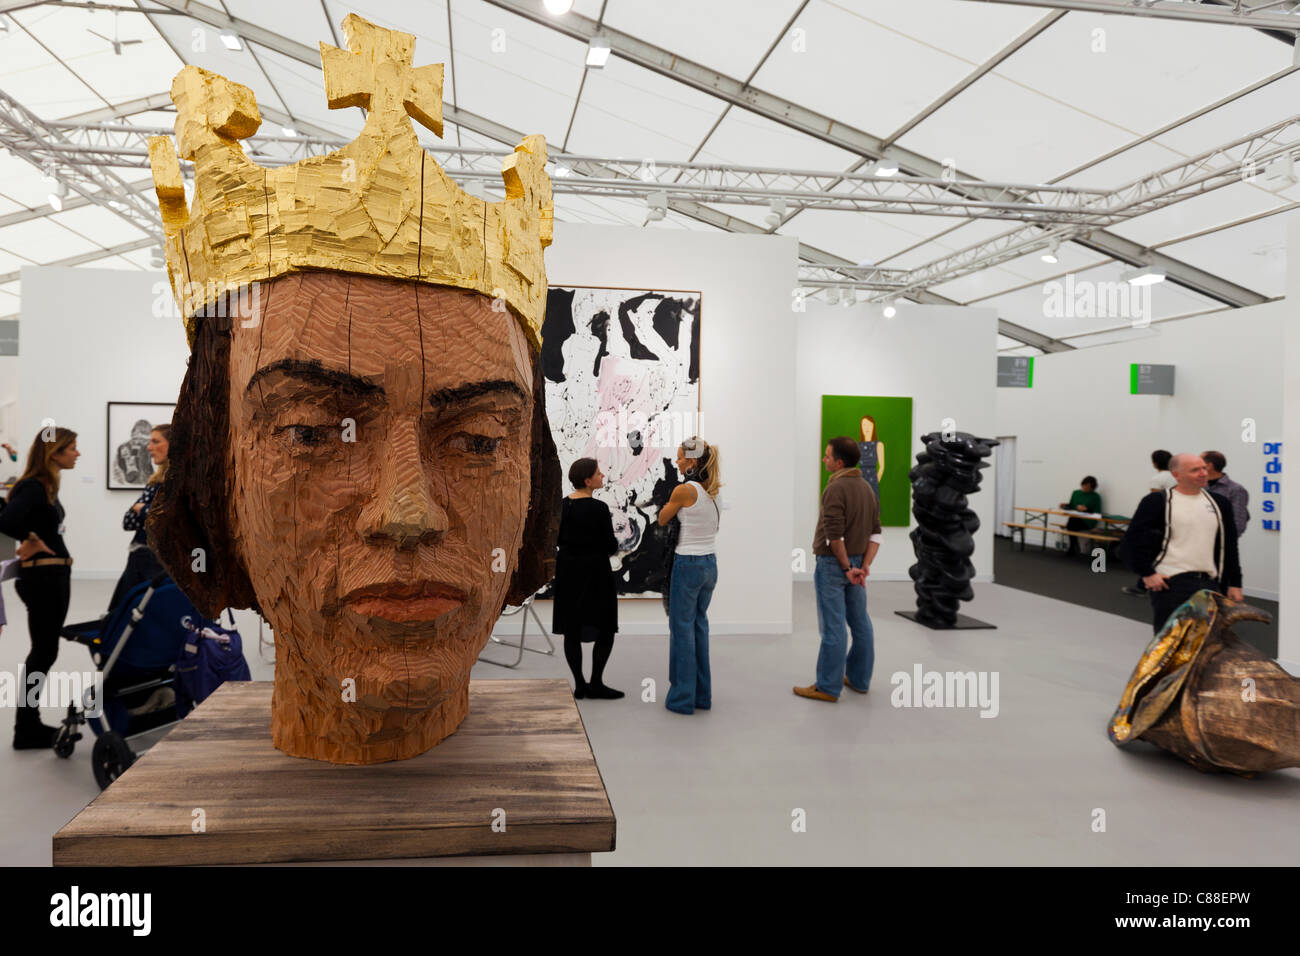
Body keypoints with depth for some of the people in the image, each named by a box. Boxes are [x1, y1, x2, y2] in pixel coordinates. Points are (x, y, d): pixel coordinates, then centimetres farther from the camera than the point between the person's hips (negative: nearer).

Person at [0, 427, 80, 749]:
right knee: (43, 652, -2)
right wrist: (30, 540, -16)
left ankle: (30, 723, 27)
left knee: (44, 651, 16)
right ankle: (26, 731, 8)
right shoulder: (33, 487, -17)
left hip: (54, 576, 10)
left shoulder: (46, 486, 13)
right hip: (42, 575, -10)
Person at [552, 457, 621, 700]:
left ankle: (579, 684, 14)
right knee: (605, 628, 5)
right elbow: (610, 546, -13)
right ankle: (596, 684, 5)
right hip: (593, 571, -7)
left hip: (568, 570, 7)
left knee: (571, 630, 10)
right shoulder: (598, 508, -17)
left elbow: (560, 539, 11)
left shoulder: (565, 504, 4)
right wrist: (614, 542, 7)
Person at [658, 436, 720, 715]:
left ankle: (682, 697, 9)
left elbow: (662, 520, -1)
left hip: (688, 564, -8)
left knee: (682, 629, 2)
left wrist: (669, 501, 15)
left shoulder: (684, 490, -15)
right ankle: (702, 695, 22)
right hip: (710, 564, 8)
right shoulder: (711, 491, 7)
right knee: (700, 626, 15)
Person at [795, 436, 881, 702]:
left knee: (833, 628, -3)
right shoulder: (866, 488, 9)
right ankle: (859, 679, 25)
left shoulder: (835, 489, -17)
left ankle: (828, 687, 4)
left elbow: (835, 535, -21)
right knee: (860, 623, 13)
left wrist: (847, 567, -11)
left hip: (833, 564, -8)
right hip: (856, 562, 8)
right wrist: (864, 566, -1)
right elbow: (875, 534, 6)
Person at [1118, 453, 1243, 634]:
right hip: (1170, 584, -5)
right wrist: (1147, 573, -12)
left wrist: (1235, 584, 14)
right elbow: (1132, 540, -6)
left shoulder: (1219, 503, 14)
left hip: (1209, 584, 5)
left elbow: (1229, 547, 19)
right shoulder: (1157, 501, -3)